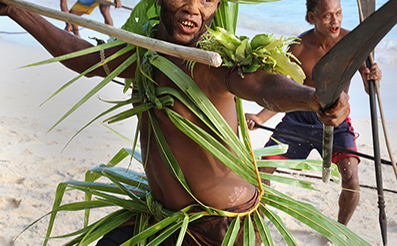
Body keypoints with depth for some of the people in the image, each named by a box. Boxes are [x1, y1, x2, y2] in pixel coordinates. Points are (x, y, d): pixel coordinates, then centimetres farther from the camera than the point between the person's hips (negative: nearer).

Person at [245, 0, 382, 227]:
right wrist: (260, 118, -22)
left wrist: (374, 77, -36)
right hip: (299, 116, 2)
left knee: (351, 178, -21)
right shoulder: (299, 47, -13)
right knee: (262, 169, -1)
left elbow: (370, 90, -12)